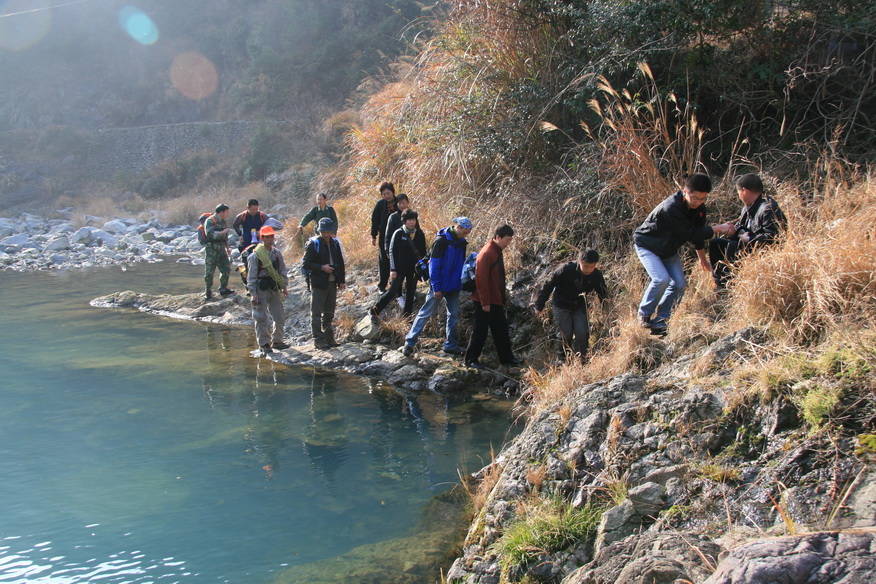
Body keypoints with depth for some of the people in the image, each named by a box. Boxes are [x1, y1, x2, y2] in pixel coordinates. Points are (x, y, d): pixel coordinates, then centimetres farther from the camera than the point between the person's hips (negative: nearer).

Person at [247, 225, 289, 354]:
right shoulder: (255, 255, -9)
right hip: (261, 290, -5)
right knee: (261, 318, 1)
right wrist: (253, 293, -12)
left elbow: (283, 271, 14)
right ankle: (264, 344, 11)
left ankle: (277, 341, 22)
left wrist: (285, 287, 9)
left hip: (274, 289, 5)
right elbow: (251, 276, -8)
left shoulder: (277, 253, 7)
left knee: (280, 317, 7)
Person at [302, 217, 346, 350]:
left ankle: (329, 338, 23)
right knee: (316, 313, -2)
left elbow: (340, 263, 15)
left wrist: (341, 280, 9)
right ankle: (319, 340, 1)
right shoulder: (313, 244, -8)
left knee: (329, 313, 14)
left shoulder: (335, 243, 9)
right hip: (318, 284, -6)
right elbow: (305, 263, -11)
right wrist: (322, 268, -17)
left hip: (332, 283, 6)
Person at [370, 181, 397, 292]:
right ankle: (382, 285, 9)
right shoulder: (380, 204, -6)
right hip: (384, 236, -2)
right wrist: (373, 236, -3)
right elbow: (375, 220, -1)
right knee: (384, 260, 2)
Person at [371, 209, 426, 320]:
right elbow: (392, 252, -6)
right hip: (400, 268, -4)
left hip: (414, 269, 4)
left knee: (410, 293, 10)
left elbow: (423, 252, 10)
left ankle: (406, 315, 22)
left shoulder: (419, 234, 1)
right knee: (393, 291, -5)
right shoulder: (398, 233, -9)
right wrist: (393, 269, -11)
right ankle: (375, 310, 8)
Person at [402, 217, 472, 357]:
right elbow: (434, 265, -16)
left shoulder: (461, 243, 7)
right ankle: (409, 343, 6)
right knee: (426, 313, -2)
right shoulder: (441, 240, -15)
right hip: (439, 287, -7)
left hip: (453, 287, 7)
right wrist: (436, 288, -18)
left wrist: (460, 284, 10)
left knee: (454, 315, 9)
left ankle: (451, 345, 20)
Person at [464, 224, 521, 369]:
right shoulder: (486, 253, -19)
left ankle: (506, 358, 25)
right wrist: (485, 302, -22)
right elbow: (481, 279, -22)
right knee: (481, 330, -1)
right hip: (485, 302, -9)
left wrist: (503, 298, 19)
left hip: (496, 300, 9)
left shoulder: (497, 252, 12)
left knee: (501, 329, 15)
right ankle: (471, 360, 8)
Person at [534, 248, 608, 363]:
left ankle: (580, 359, 10)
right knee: (566, 334, -10)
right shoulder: (566, 269, -25)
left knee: (582, 334, -12)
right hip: (562, 306, -3)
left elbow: (603, 294, 6)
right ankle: (561, 358, 15)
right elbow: (548, 286, -15)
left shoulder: (597, 275, -13)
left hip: (580, 307, 3)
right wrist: (539, 305, -10)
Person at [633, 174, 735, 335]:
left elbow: (698, 232, 7)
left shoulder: (699, 208, -9)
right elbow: (691, 234, -33)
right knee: (661, 279, -27)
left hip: (669, 250, 8)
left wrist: (703, 258, 14)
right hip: (647, 245, -8)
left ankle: (659, 323, 3)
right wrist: (718, 228, -29)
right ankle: (644, 315, -7)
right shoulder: (671, 208, -35)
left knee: (679, 284, -5)